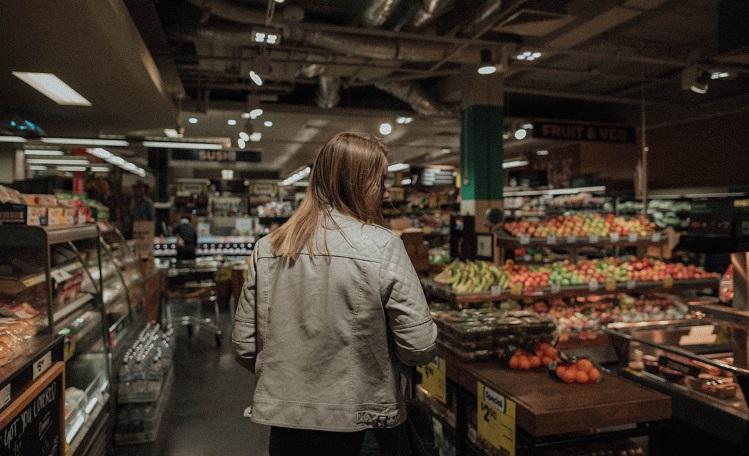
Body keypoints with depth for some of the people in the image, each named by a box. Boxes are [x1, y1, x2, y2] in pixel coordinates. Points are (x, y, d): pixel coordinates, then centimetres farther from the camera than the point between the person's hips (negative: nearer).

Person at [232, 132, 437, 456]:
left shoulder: (267, 248, -5)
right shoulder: (383, 247, -15)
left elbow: (244, 346, 0)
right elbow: (419, 347, -15)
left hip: (285, 419, 3)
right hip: (362, 422, -2)